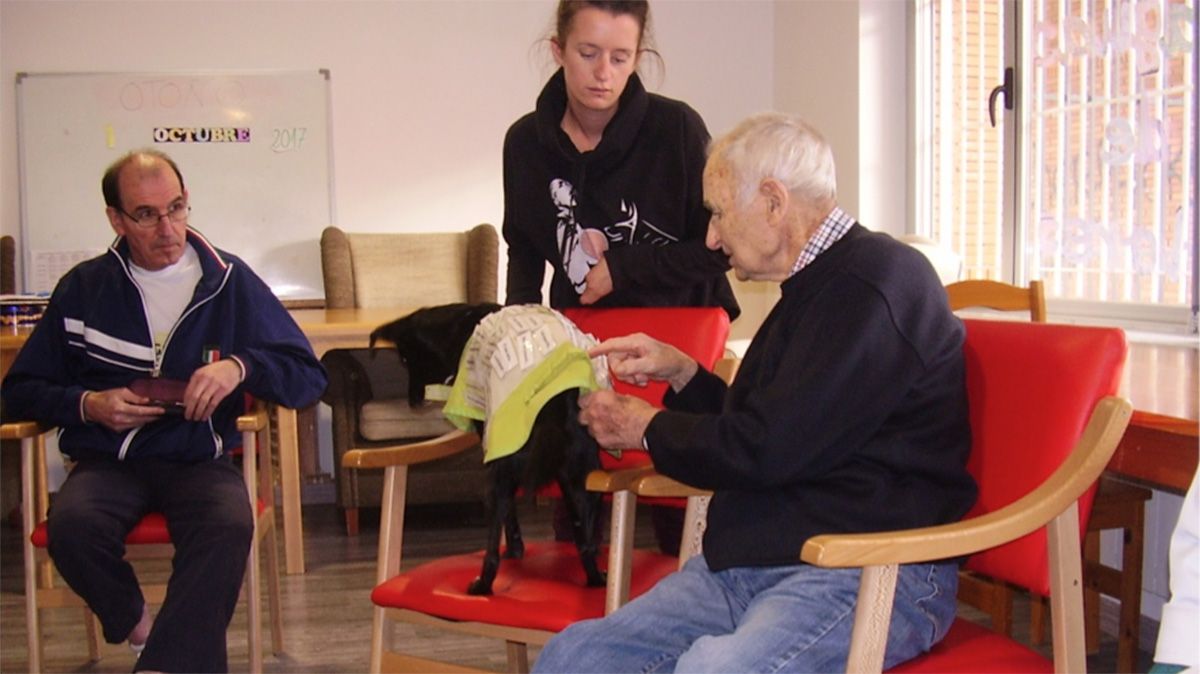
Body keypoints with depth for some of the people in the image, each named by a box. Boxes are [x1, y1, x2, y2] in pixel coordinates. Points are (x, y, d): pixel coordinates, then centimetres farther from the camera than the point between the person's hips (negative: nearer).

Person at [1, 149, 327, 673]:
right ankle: (140, 628, -5)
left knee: (229, 525, -35)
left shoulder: (230, 282, 6)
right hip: (107, 461, 2)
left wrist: (241, 366, -15)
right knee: (72, 524, -33)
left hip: (200, 459, -1)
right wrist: (87, 405, -5)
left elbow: (308, 378, 5)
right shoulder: (83, 288, 10)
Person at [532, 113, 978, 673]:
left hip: (868, 570, -9)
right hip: (749, 562, 9)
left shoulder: (874, 285, -14)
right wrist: (680, 372, 17)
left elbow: (768, 449, -18)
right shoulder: (817, 285, 19)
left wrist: (647, 429, -1)